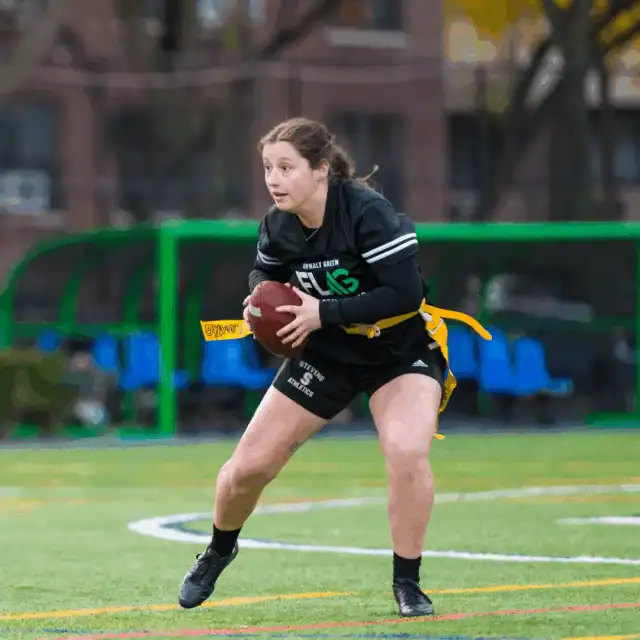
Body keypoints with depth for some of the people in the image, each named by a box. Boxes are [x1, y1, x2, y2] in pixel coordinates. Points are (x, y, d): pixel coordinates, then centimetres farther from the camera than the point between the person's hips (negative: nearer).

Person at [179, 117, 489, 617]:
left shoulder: (368, 213, -28)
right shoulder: (278, 225, -10)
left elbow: (407, 293, -32)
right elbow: (266, 272, 12)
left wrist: (325, 312, -31)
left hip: (401, 351, -5)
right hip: (328, 352, 5)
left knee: (408, 453, -31)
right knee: (249, 465, 2)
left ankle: (407, 584, -11)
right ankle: (219, 552, 35)